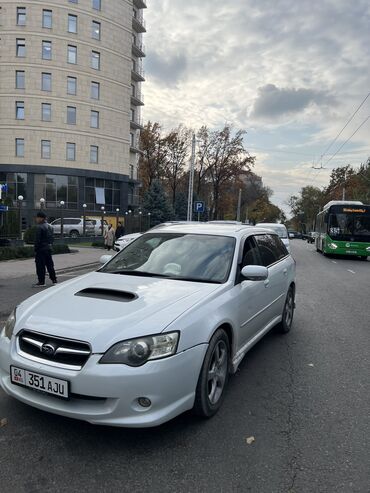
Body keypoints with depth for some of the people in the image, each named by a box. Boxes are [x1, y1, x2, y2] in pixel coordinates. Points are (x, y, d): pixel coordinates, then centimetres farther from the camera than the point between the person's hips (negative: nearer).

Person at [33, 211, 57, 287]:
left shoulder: (39, 227, -14)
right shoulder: (50, 227, 13)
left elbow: (37, 240, -16)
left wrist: (36, 250, -12)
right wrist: (49, 245, 19)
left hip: (41, 249, -8)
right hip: (48, 248, 8)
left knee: (40, 266, -2)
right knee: (50, 264, 14)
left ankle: (41, 282, 1)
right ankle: (54, 280, 19)